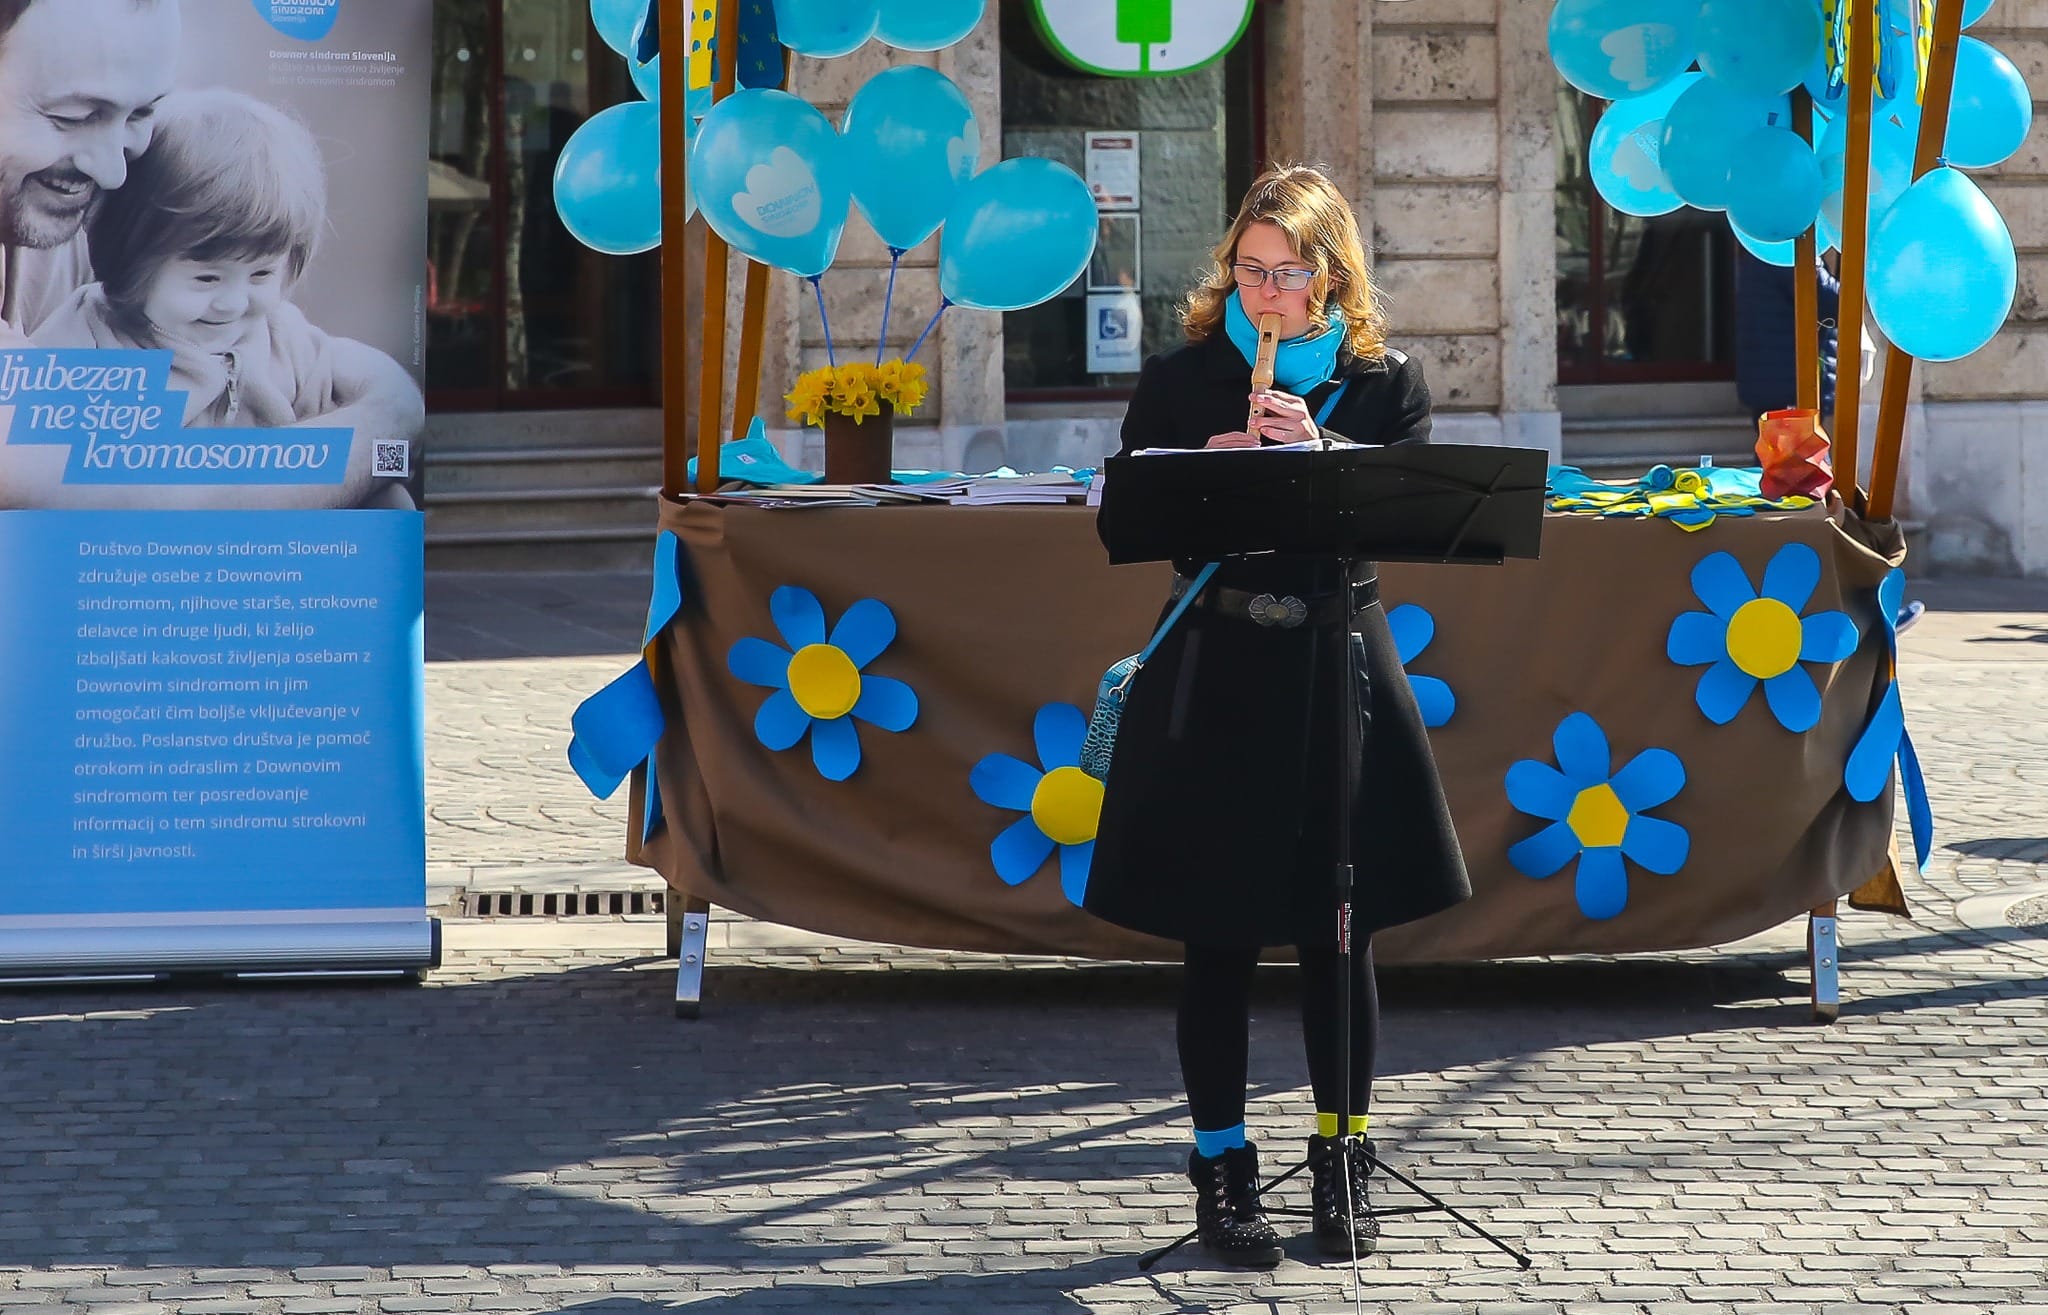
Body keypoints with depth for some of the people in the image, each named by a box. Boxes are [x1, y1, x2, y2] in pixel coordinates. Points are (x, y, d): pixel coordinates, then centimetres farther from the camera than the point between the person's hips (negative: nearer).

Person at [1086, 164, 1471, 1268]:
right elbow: (1120, 525, -1)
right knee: (1218, 939, 3)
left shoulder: (1386, 384, 5)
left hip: (1339, 676, 1)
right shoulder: (1179, 381, 3)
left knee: (1340, 936, 5)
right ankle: (1222, 1168, 10)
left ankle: (1342, 1162, 17)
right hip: (1212, 680, -1)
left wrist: (1318, 448, -20)